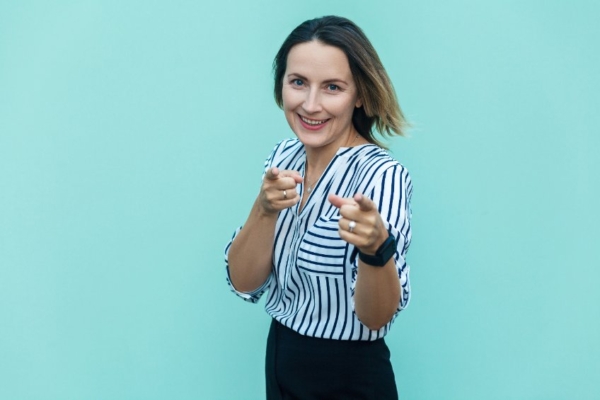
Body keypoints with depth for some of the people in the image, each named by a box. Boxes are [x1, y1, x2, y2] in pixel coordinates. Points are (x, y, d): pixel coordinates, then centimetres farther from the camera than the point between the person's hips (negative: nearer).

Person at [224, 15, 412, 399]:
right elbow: (245, 284, -6)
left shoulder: (382, 174, -20)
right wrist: (265, 209, -22)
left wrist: (376, 248, -40)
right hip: (279, 365, 6)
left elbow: (376, 318, -22)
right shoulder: (284, 157, -2)